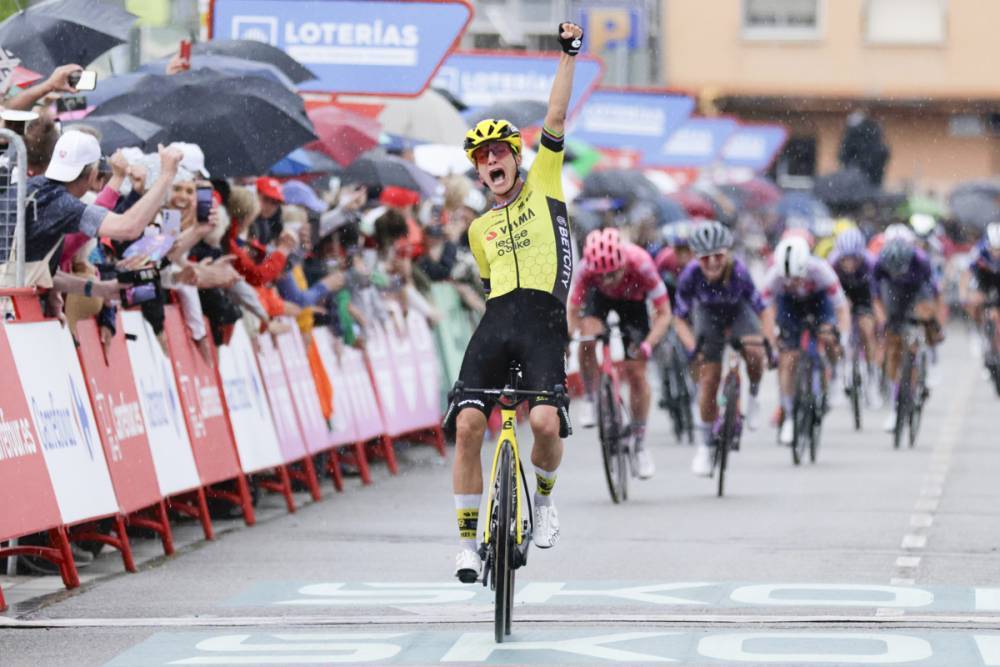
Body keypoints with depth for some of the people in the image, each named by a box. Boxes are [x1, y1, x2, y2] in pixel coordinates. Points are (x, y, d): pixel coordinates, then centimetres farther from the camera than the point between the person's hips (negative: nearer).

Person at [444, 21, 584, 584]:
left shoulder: (543, 186, 15)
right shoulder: (480, 230, 25)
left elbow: (557, 117, 7)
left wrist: (568, 55, 1)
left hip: (544, 322, -4)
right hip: (495, 324, 4)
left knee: (545, 421, -24)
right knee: (468, 424, -14)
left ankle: (545, 496, 8)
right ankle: (468, 541, -3)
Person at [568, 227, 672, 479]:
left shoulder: (640, 264, -39)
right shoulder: (586, 269, -35)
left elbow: (664, 314, -33)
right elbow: (573, 312, -25)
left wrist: (648, 344, -49)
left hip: (632, 303, -1)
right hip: (600, 299, 1)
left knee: (636, 374, -4)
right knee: (588, 338, -32)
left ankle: (639, 444, 11)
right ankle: (590, 400, -8)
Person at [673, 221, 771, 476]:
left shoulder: (738, 271, -35)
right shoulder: (690, 276, -31)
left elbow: (761, 311, -27)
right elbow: (680, 319, -21)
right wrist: (693, 348, -35)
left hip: (739, 310, -1)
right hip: (709, 315, 1)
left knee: (754, 352, -31)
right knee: (709, 377, -7)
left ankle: (753, 396, 1)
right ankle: (706, 443, 9)